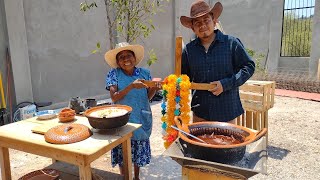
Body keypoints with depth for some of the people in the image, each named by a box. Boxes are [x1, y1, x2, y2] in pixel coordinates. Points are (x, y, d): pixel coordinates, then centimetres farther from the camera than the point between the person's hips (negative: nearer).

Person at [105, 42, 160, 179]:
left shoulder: (144, 73, -1)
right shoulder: (113, 74, -7)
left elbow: (147, 97, 3)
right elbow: (114, 97, -17)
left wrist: (155, 88, -17)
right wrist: (132, 86, -29)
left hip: (141, 119, 2)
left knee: (139, 152, 16)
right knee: (122, 153, 10)